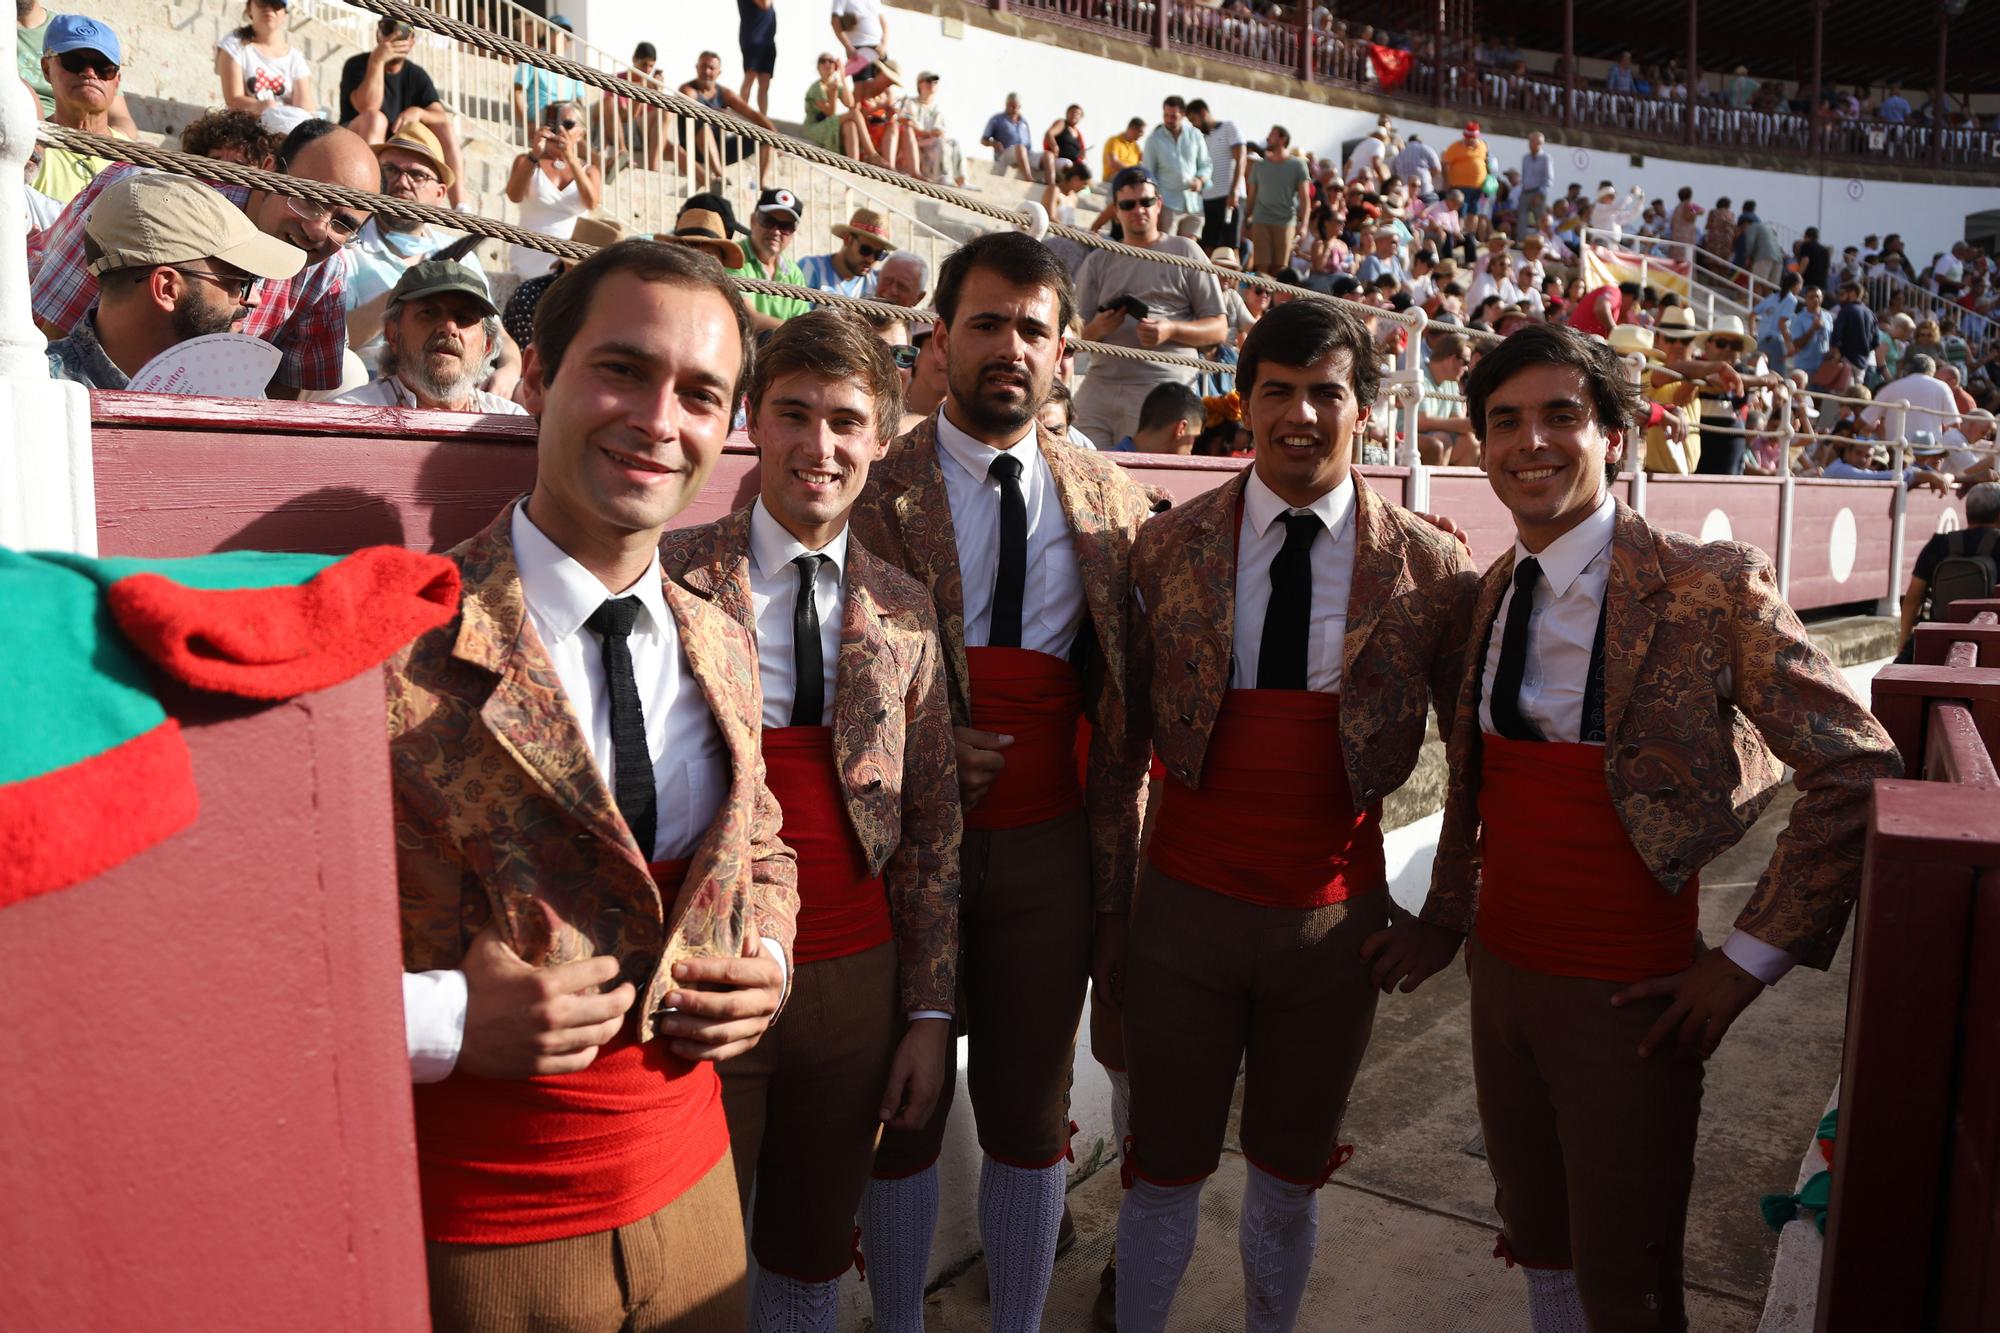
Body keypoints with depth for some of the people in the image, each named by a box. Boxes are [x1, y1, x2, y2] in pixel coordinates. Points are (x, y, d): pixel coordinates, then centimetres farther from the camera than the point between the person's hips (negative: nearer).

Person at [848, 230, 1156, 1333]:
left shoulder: (1109, 505, 5)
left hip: (1048, 855, 2)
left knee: (1030, 1116, 14)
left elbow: (1124, 714, 5)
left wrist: (1117, 890, 1)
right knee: (901, 1115, 13)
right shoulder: (876, 490, -4)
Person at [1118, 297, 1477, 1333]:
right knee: (1166, 1167, 15)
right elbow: (1125, 722, 1)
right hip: (1184, 908, 0)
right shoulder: (1168, 546, -4)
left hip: (1338, 920, 1)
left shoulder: (1430, 569, -5)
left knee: (1292, 1172, 19)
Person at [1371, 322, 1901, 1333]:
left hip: (1625, 999, -5)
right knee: (1535, 1240, 22)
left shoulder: (1707, 588, -14)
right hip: (1499, 972, 6)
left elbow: (1857, 771, -13)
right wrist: (1448, 915, 9)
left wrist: (1750, 957, -13)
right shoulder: (1496, 590, 5)